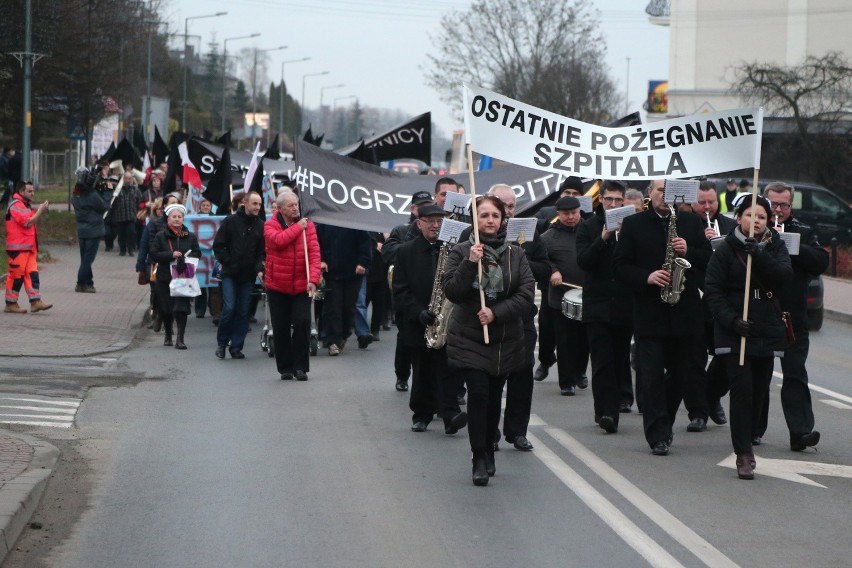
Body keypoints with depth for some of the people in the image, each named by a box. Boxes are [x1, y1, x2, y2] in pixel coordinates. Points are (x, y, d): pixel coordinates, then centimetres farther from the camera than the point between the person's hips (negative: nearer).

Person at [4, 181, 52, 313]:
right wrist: (40, 211, -13)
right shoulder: (16, 206, -13)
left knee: (32, 274, 3)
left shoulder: (26, 205, 20)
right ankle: (11, 304, 1)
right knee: (16, 275, -5)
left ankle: (35, 302, -1)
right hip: (18, 248, -10)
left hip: (29, 247, 10)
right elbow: (28, 222, -20)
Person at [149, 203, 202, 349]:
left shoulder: (190, 237, 9)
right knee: (165, 309, 7)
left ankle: (180, 339, -13)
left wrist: (185, 258, -11)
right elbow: (153, 254, -5)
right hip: (165, 278, 0)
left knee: (181, 308, -13)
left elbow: (197, 254, 10)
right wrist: (171, 255, -17)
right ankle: (168, 335, 29)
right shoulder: (160, 236, 3)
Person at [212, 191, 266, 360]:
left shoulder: (261, 225, 5)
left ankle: (236, 347, 10)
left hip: (248, 276, 3)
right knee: (229, 308, -11)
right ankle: (221, 343, 6)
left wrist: (259, 269, -9)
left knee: (243, 312, 3)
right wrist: (227, 262, -5)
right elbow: (218, 245, 1)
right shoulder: (230, 221, -1)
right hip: (229, 274, -3)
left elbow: (262, 251, 5)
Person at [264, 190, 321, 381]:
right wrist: (297, 227, -13)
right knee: (281, 328, 5)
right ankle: (285, 368, 15)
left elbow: (314, 252, -9)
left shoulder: (307, 225, 0)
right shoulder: (270, 225, -3)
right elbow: (278, 240, -24)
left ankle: (300, 367, 2)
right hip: (277, 286, 0)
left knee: (302, 323, -7)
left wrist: (313, 279, -21)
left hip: (301, 286, 0)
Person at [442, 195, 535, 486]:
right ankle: (480, 459, -7)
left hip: (505, 340, 2)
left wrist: (496, 312, -17)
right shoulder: (461, 252, -3)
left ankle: (487, 450, 28)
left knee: (494, 397, 10)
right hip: (468, 339, -2)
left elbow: (527, 293, -5)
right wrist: (470, 263, -23)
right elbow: (451, 291, -11)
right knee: (478, 394, -13)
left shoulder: (515, 254, 2)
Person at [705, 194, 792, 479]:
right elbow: (713, 290, -4)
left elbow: (785, 274, -11)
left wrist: (758, 254, -24)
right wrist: (731, 319, -16)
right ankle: (743, 454, -10)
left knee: (758, 391, 7)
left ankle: (746, 441, 24)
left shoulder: (775, 247, 7)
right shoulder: (726, 250, -1)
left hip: (767, 331, 3)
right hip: (734, 332, -3)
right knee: (742, 389, -12)